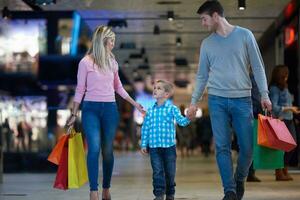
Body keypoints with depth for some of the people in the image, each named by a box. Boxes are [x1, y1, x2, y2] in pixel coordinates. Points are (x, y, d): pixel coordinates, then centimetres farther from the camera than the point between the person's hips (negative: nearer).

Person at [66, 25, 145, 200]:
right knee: (94, 149, -16)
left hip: (110, 109, 4)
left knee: (108, 151, 4)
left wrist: (135, 104, 18)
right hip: (91, 108, -4)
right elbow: (80, 90, 2)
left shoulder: (112, 61, 10)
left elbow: (118, 87, 20)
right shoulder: (86, 62, -3)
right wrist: (74, 114, 2)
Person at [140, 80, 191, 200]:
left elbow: (181, 121, -9)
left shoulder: (172, 108, -1)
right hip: (154, 146, 1)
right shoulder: (150, 111, 6)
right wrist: (144, 144, 6)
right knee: (157, 171, -2)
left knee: (170, 171, 7)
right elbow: (145, 128, 9)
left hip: (169, 145, -1)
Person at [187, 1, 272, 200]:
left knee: (247, 148, -2)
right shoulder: (207, 43, 11)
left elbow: (257, 67, 4)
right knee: (222, 147, -5)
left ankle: (239, 179, 24)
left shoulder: (244, 35, 4)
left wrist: (264, 94, -4)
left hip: (242, 99, -2)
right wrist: (194, 101, 9)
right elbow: (202, 75, 16)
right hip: (217, 100, 2)